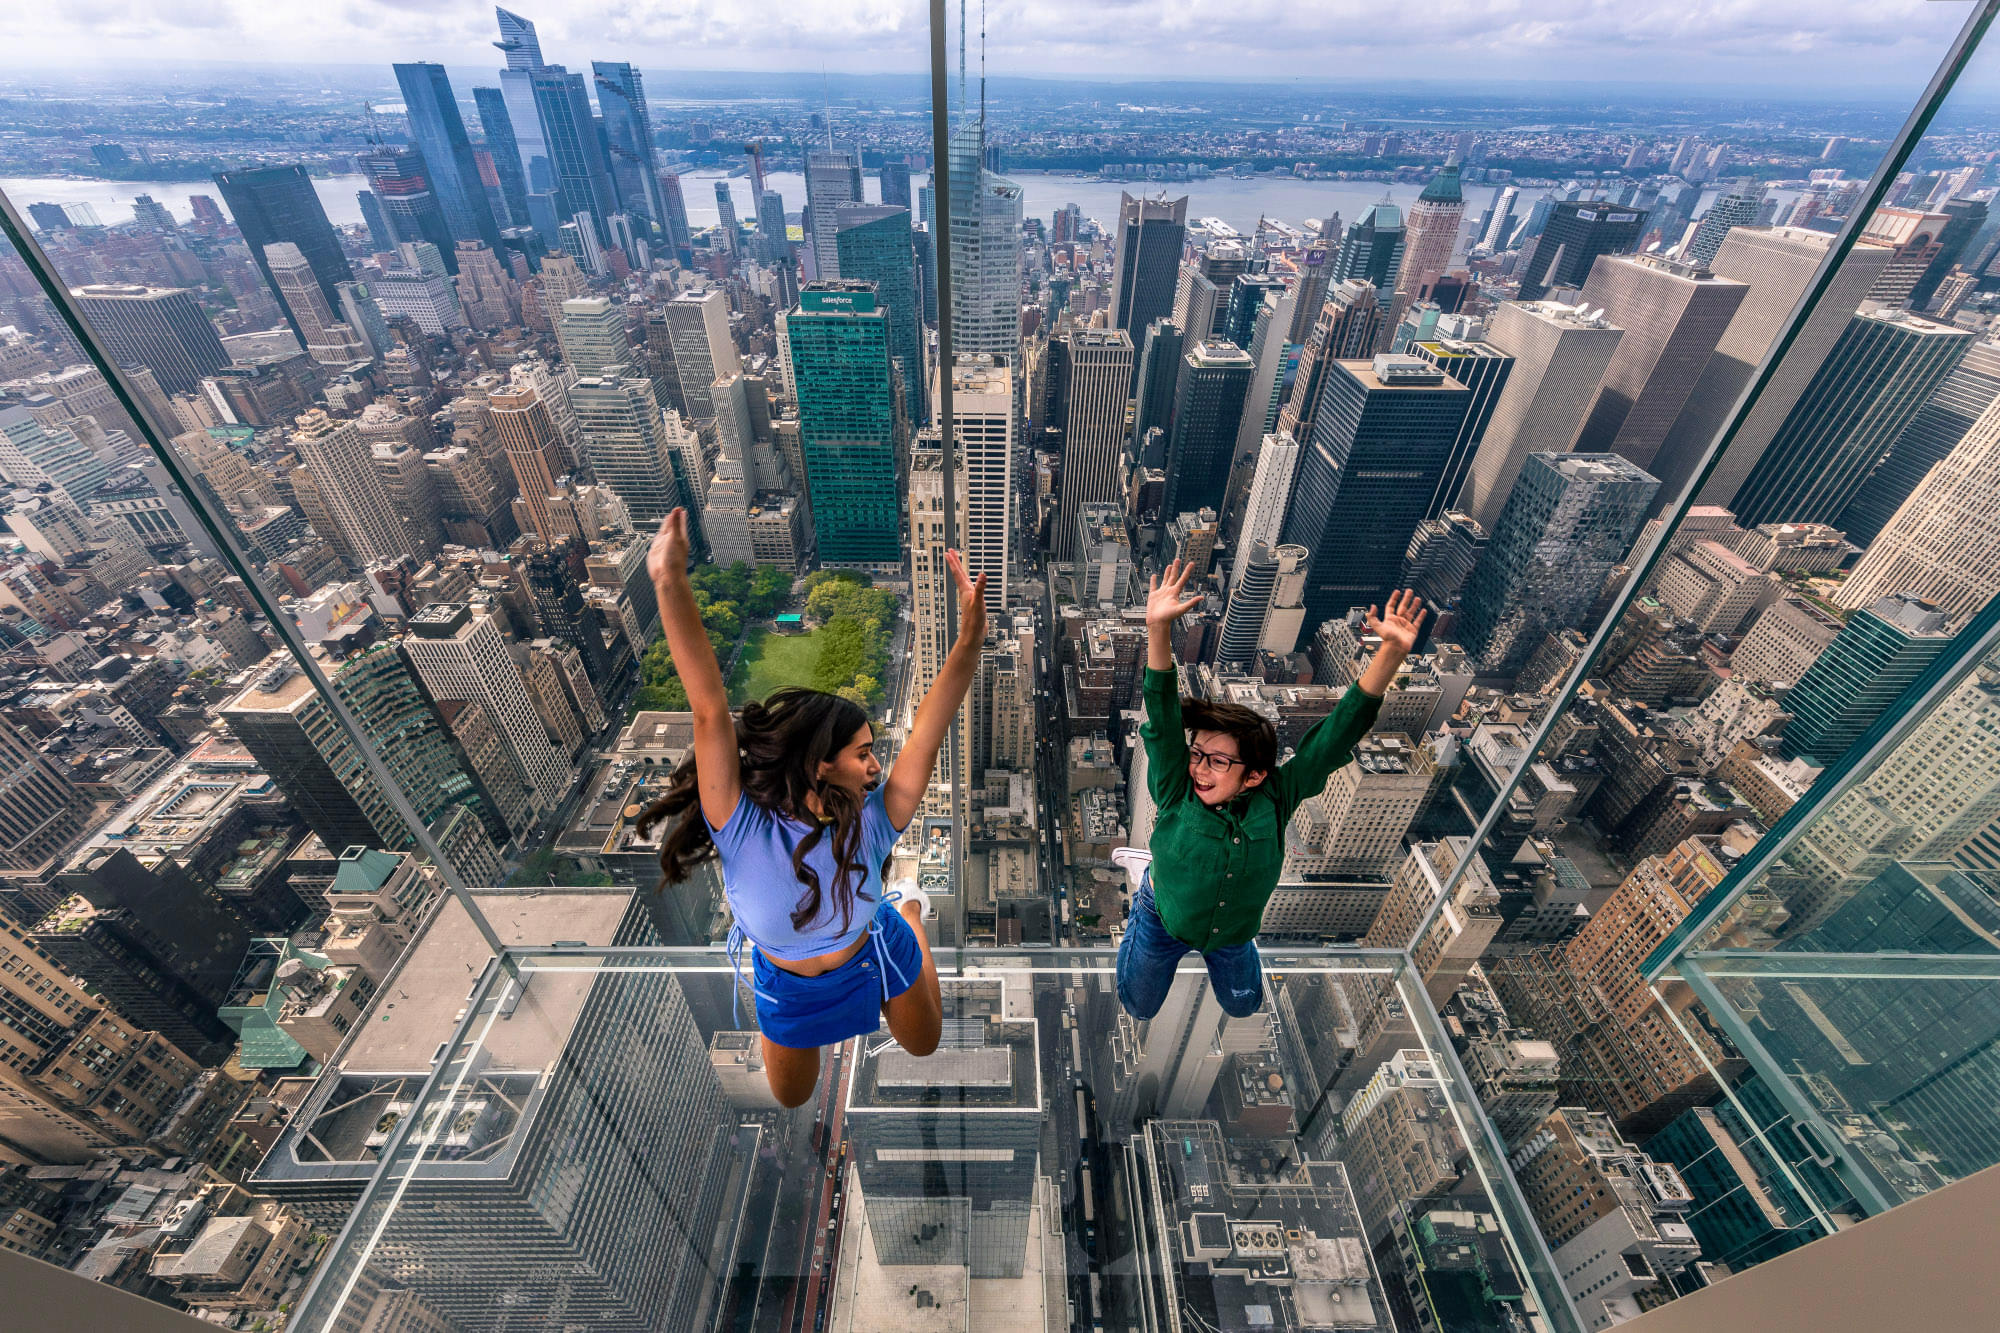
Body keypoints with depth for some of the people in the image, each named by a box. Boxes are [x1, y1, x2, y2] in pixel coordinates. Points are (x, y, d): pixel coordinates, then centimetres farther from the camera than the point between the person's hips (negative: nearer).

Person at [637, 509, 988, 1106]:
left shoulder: (871, 825, -34)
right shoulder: (744, 830, -38)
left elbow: (929, 729, -44)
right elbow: (710, 710, -49)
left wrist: (970, 635, -57)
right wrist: (671, 584, -58)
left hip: (877, 957, 0)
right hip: (787, 988, 0)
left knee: (923, 1044, 32)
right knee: (790, 1098, 32)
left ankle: (908, 909, 47)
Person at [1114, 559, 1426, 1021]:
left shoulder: (1276, 797, -28)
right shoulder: (1176, 793, -33)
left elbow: (1340, 731, -35)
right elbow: (1165, 718, -46)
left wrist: (1392, 653, -45)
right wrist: (1158, 629, -60)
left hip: (1233, 935, 2)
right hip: (1162, 923, -2)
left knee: (1244, 1007, 29)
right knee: (1139, 1007, 26)